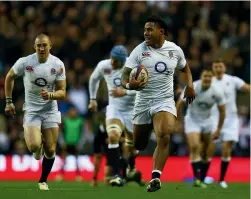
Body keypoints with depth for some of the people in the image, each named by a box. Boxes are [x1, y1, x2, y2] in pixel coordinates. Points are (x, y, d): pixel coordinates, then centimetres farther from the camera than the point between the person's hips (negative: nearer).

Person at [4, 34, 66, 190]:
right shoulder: (25, 62, -12)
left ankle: (43, 181, 23)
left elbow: (62, 92, -6)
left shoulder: (58, 65, -9)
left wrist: (50, 95, -28)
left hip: (51, 110, 1)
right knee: (34, 146, -20)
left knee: (50, 150, 1)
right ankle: (39, 146, 18)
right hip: (32, 110, -1)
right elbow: (9, 77, 7)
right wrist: (9, 101, 7)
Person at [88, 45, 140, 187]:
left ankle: (132, 167, 47)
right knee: (113, 136, -25)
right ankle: (116, 175, -25)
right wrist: (93, 99, 18)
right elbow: (94, 79, 12)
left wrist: (125, 92, -36)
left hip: (132, 110, -1)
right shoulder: (104, 66, -9)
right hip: (114, 109, 1)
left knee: (132, 144, 13)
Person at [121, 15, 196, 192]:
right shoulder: (139, 50, -6)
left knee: (164, 136, -26)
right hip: (143, 102, 1)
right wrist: (129, 84, -33)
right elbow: (125, 76, -10)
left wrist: (190, 86, 6)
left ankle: (156, 177, -26)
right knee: (139, 145, 9)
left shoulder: (175, 50, 1)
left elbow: (185, 67, 23)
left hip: (164, 100, 0)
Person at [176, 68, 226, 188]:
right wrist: (178, 122, -5)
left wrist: (218, 130, 0)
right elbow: (179, 104, -8)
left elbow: (222, 111, -2)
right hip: (192, 120, -3)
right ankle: (196, 178, -26)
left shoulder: (216, 93, -15)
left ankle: (202, 180, 17)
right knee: (194, 147, -21)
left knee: (206, 153, 5)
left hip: (207, 121, 3)